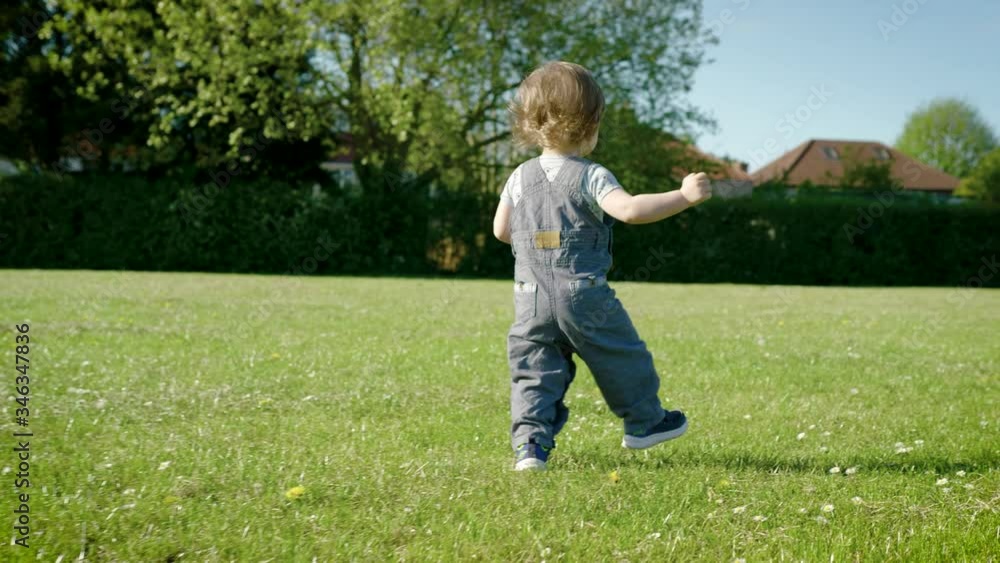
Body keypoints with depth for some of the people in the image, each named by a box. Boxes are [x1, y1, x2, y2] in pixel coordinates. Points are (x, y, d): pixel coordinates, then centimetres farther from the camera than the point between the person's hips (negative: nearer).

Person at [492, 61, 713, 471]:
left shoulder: (519, 178, 6)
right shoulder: (591, 177, -11)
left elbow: (500, 230, 13)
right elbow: (630, 210, -24)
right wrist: (684, 196, -19)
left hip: (531, 298, 4)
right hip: (585, 296, -4)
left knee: (533, 371, 7)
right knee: (621, 357, 15)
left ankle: (529, 440, -7)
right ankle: (644, 422, 29)